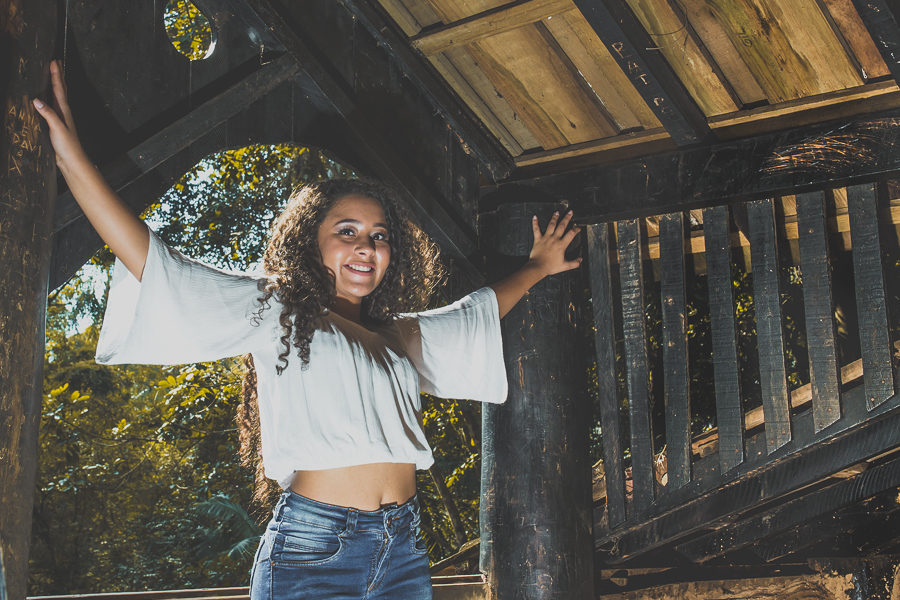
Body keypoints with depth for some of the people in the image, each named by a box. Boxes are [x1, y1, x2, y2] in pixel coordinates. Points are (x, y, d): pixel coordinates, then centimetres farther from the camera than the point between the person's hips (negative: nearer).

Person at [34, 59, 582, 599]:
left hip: (403, 551, 5)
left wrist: (537, 268, 45)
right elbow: (154, 264, -4)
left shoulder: (403, 336, 19)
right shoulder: (275, 311, 3)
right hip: (312, 549, -5)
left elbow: (480, 313, 38)